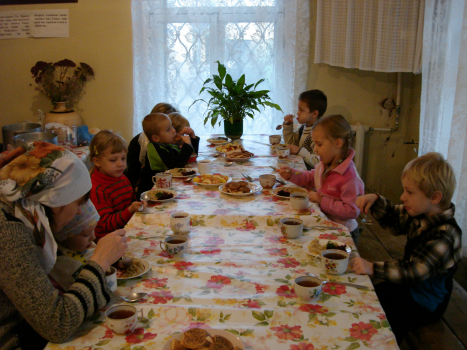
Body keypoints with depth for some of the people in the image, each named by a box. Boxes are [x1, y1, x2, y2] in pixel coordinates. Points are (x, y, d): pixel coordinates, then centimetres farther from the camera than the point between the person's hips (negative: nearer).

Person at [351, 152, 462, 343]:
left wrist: (373, 268, -40)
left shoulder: (443, 236, -31)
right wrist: (375, 200, -7)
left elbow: (414, 271, -35)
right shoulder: (421, 215, -6)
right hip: (406, 287, 9)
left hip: (423, 305, -8)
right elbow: (394, 219, 12)